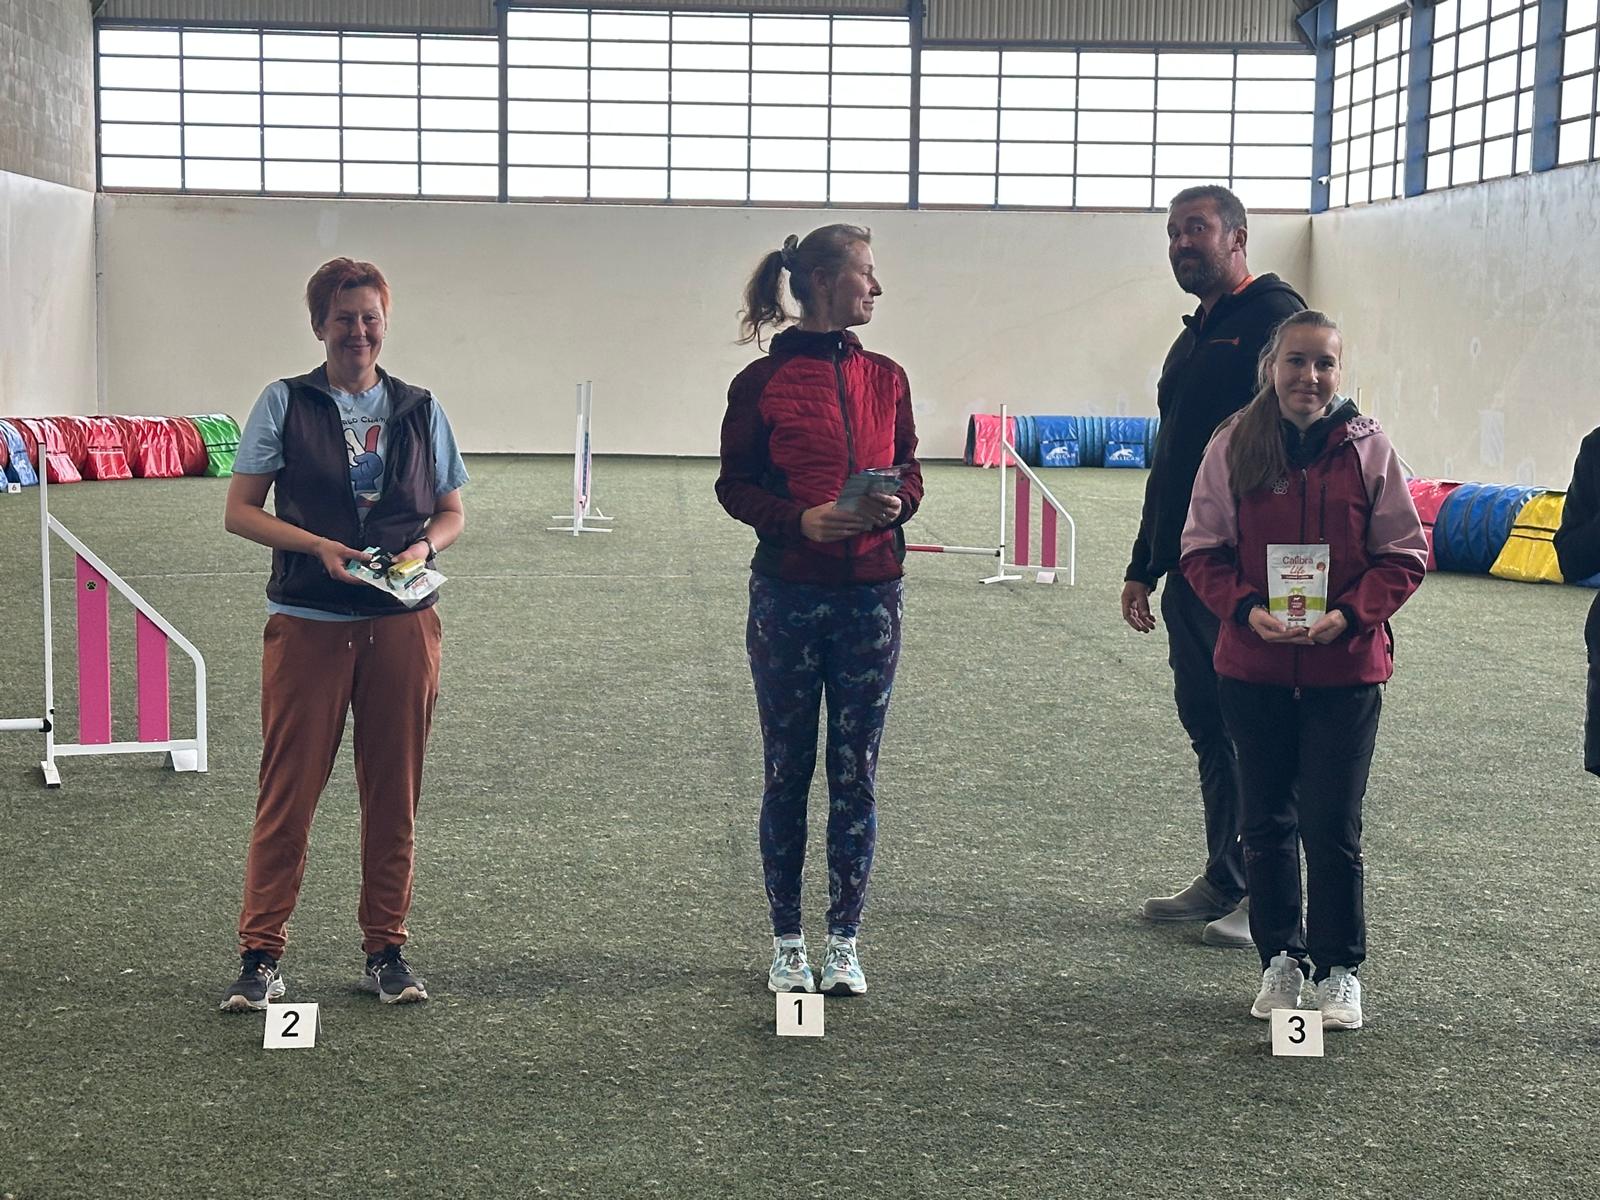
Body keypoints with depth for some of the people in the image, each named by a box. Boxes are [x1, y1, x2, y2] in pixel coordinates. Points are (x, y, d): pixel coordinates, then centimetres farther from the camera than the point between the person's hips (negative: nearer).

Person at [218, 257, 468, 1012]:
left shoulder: (419, 410, 10)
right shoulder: (285, 403, 3)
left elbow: (451, 512, 15)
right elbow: (240, 511, 0)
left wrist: (424, 547, -7)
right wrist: (318, 546, -15)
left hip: (402, 624, 2)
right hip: (308, 625, -2)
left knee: (394, 794, 8)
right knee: (288, 793, -1)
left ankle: (386, 950, 19)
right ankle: (260, 956, 7)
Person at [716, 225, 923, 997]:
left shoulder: (884, 377, 7)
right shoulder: (762, 382, -4)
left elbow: (908, 468, 13)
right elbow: (735, 486, -2)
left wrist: (896, 502, -9)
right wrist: (802, 519, -19)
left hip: (872, 593, 3)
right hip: (788, 593, -3)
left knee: (856, 773, 6)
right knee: (788, 771, 6)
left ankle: (844, 942, 16)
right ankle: (787, 943, 17)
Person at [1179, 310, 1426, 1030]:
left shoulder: (1368, 449, -3)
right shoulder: (1234, 446, -1)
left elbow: (1404, 556, 0)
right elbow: (1201, 549, 2)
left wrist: (1349, 615, -15)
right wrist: (1247, 609, -14)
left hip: (1345, 669, -1)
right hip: (1253, 667, 2)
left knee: (1332, 827, 1)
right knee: (1266, 822, 11)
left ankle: (1339, 970, 18)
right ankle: (1280, 958, 26)